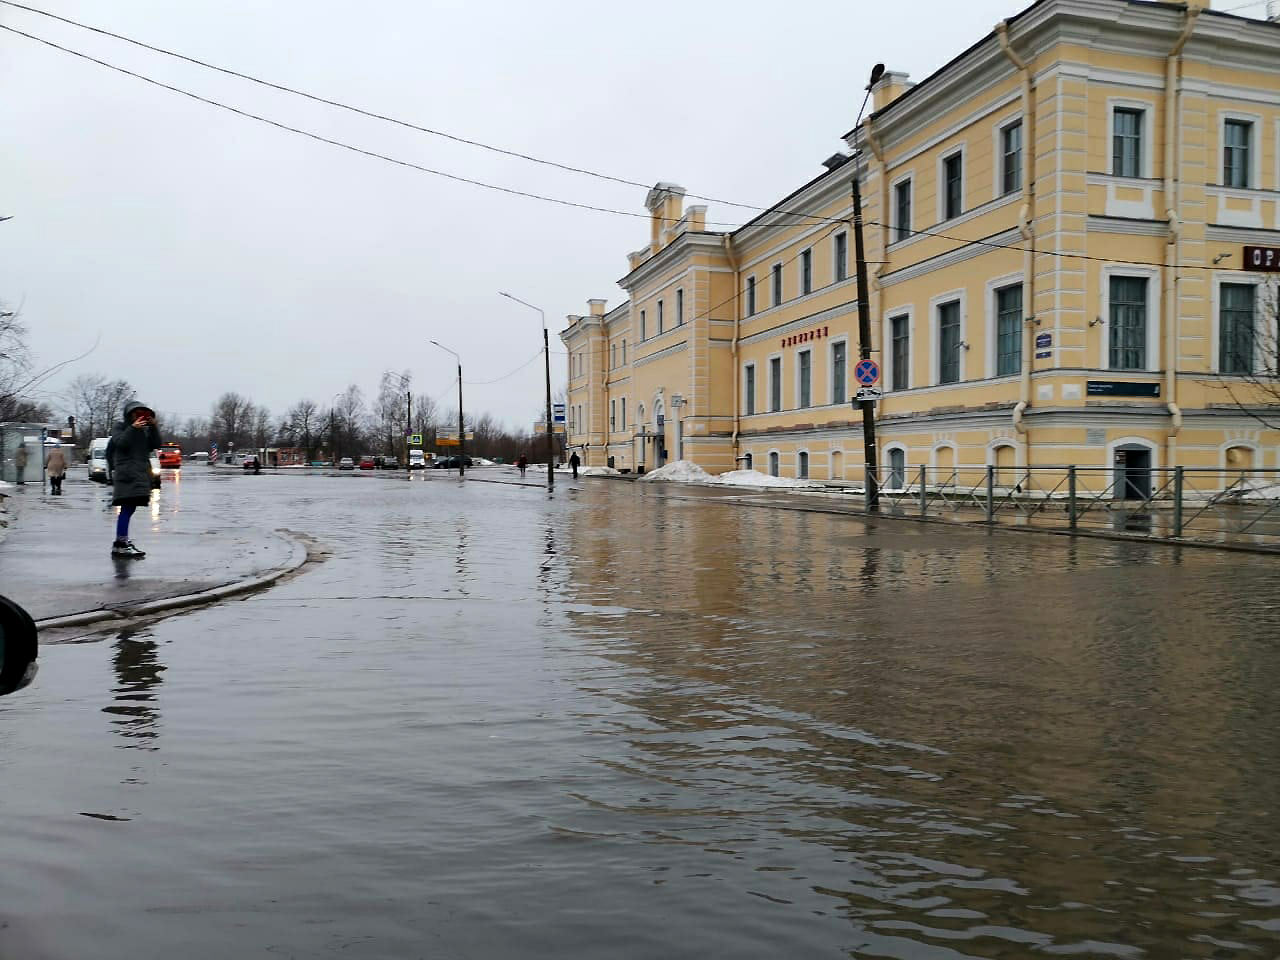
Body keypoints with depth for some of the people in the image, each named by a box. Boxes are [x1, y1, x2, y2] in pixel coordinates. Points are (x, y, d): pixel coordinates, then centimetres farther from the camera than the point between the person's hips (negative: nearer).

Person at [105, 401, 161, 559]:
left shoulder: (145, 429, 19)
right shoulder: (120, 427, 5)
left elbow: (156, 445, 7)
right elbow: (121, 443, -12)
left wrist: (153, 427, -3)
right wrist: (133, 428, -20)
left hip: (141, 474, 7)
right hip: (126, 474, -7)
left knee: (129, 508, 9)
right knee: (127, 507, -17)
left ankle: (121, 542, 14)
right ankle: (121, 543, -21)